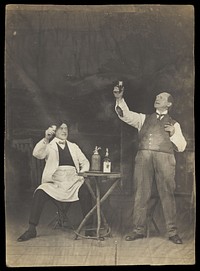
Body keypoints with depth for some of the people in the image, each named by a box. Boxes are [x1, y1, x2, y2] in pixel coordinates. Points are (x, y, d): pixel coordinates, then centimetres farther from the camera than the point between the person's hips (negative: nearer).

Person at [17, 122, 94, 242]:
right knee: (39, 194, -29)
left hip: (73, 181, 1)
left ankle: (89, 227, -22)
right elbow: (37, 154, -9)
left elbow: (84, 161, 22)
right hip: (54, 182, -1)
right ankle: (32, 229, -18)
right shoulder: (49, 146, 12)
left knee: (85, 192, -30)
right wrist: (46, 139, -24)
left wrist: (83, 170, -1)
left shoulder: (73, 146, 23)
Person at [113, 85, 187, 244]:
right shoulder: (144, 119, 25)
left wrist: (173, 133, 0)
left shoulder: (173, 124, 22)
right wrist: (120, 99, -3)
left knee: (167, 195, -4)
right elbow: (126, 115, 9)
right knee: (141, 194, -1)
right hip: (143, 157, 1)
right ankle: (139, 230, 7)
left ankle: (173, 232, 3)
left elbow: (182, 146, 15)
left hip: (165, 158, -1)